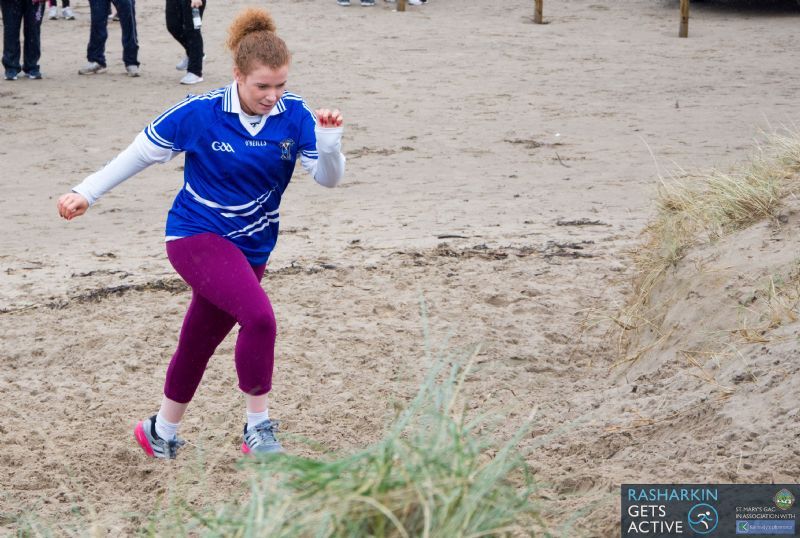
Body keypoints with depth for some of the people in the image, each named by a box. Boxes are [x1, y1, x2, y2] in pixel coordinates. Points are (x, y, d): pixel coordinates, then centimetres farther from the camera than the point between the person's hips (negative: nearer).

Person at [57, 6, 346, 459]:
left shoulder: (294, 116, -10)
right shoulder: (200, 113, -16)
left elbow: (329, 178, -11)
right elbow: (143, 151, -4)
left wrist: (330, 140, -32)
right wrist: (87, 193, -2)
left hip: (250, 249, 5)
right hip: (197, 235, -4)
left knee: (199, 343, 19)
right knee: (259, 316, -28)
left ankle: (162, 433, 42)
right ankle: (258, 429, -14)